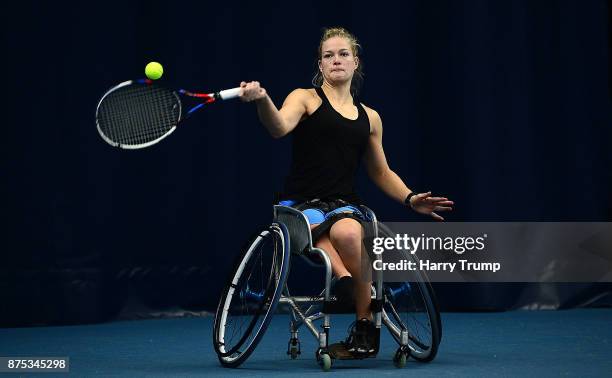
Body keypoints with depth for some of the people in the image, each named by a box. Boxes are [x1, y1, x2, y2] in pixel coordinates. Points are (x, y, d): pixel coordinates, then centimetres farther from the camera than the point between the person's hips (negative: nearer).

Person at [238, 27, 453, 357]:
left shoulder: (369, 117, 19)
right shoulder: (305, 99, 6)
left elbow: (381, 173, 27)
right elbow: (279, 127, -17)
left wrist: (410, 199, 10)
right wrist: (262, 100, -38)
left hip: (344, 204, 2)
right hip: (301, 203, -2)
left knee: (347, 233, -35)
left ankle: (365, 320, -22)